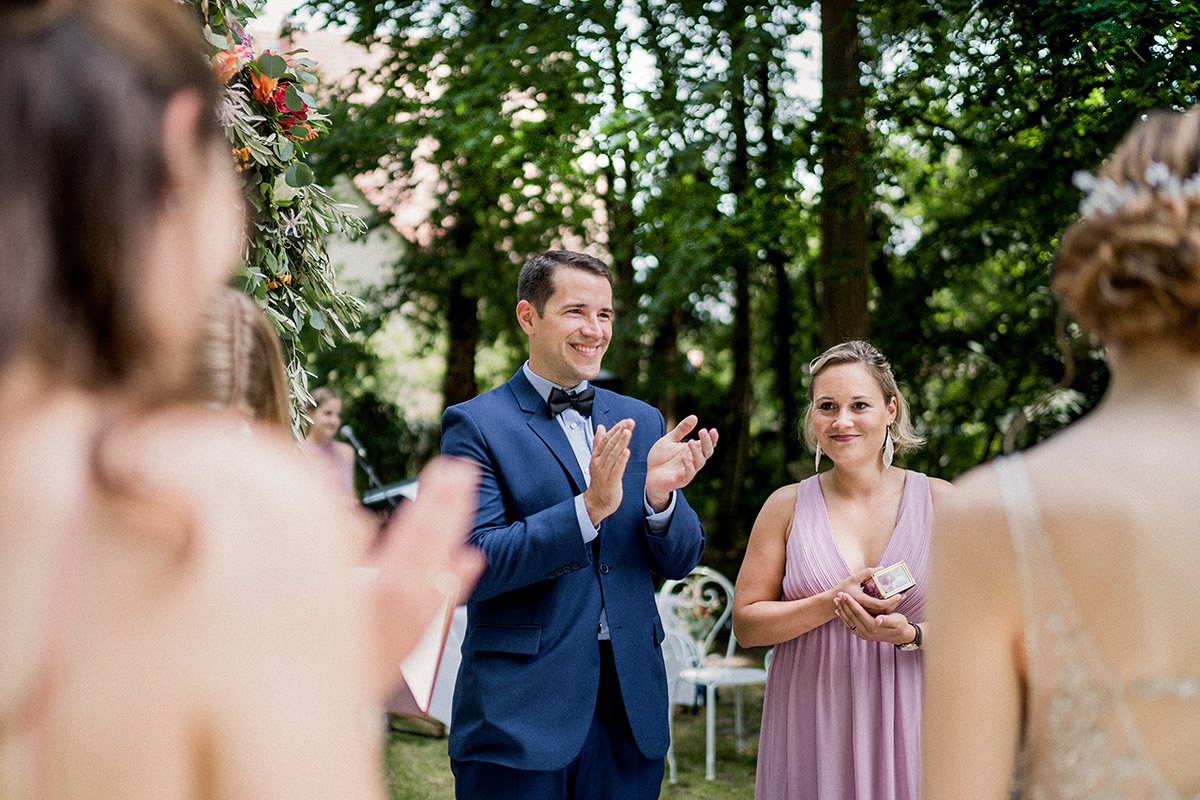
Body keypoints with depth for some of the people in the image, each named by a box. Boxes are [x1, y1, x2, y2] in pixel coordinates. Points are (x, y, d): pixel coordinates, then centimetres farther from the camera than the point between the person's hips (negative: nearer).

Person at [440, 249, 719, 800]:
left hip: (630, 709, 4)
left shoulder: (641, 422, 10)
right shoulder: (474, 424, -4)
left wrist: (660, 496, -12)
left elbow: (680, 561, 9)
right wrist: (588, 508, -24)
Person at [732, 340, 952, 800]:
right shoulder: (787, 507, 3)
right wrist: (834, 603, -14)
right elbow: (745, 625, 0)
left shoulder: (939, 502, 1)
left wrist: (909, 635, -18)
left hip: (907, 727, 0)